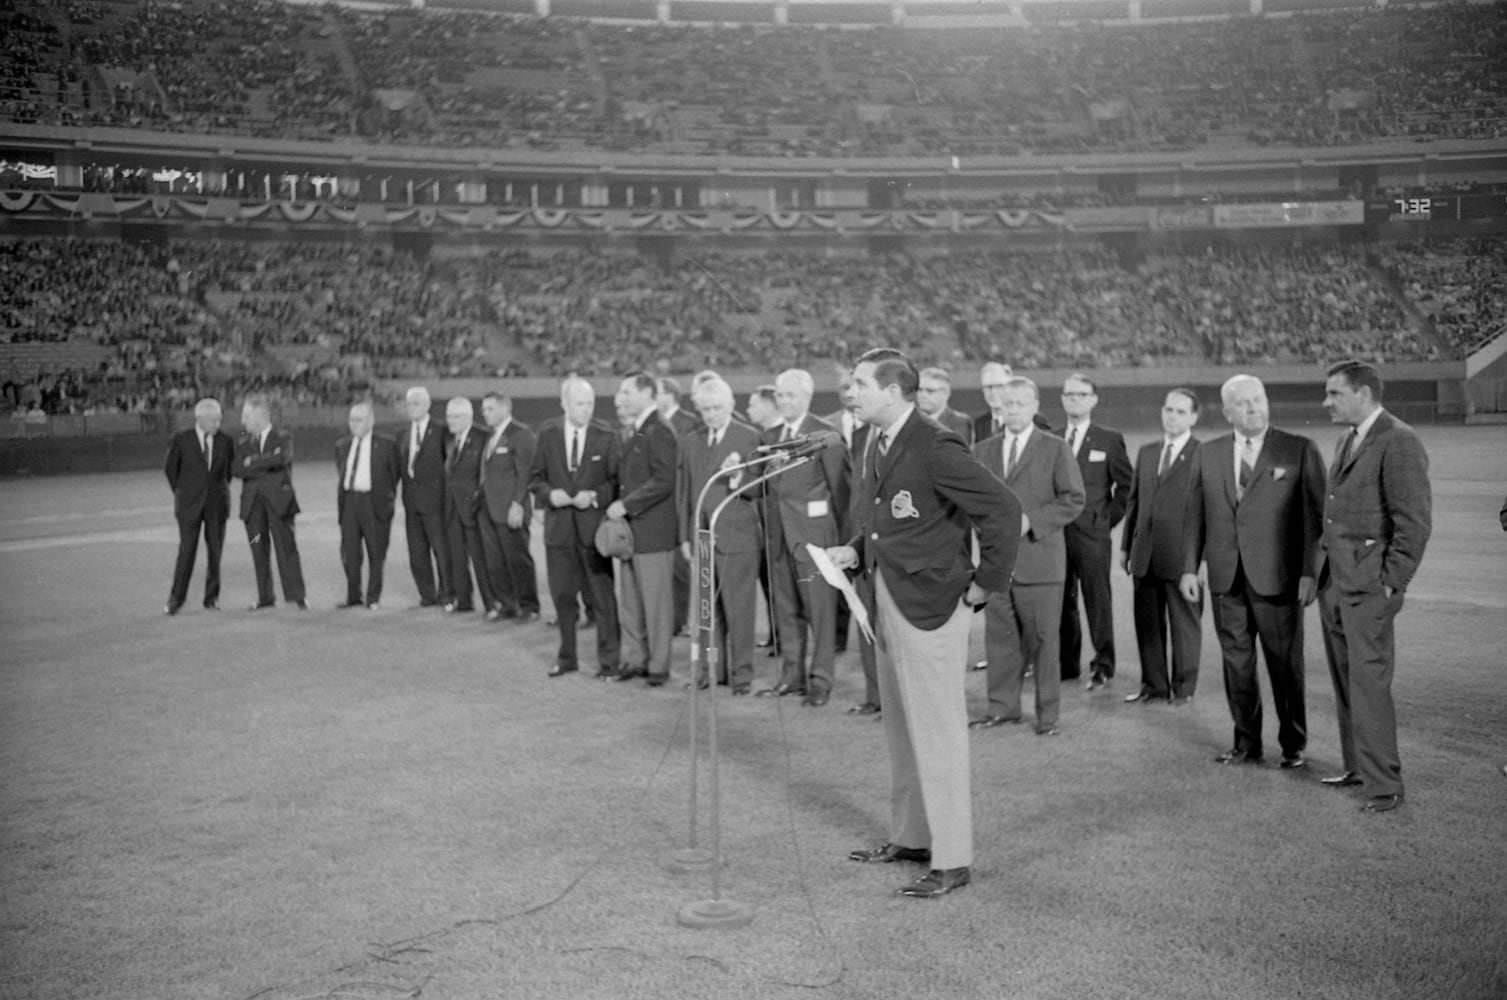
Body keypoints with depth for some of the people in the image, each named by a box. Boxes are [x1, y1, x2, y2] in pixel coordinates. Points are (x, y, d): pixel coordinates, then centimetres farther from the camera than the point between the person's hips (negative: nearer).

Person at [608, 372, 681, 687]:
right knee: (628, 600, 13)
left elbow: (663, 481, -21)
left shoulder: (658, 432, -13)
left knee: (656, 600, 0)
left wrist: (626, 505, -19)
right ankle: (634, 659, 23)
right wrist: (619, 506, 6)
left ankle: (658, 665, 8)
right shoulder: (635, 433, 17)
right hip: (630, 531, 9)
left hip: (653, 531, -9)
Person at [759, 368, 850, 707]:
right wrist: (769, 525, 7)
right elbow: (767, 486, 15)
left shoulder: (825, 436, -6)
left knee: (820, 610, -2)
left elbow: (841, 488, -5)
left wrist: (841, 536, -5)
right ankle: (791, 676, 21)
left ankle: (820, 682, 6)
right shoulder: (769, 437, 13)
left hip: (813, 533, -6)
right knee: (786, 610, 11)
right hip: (780, 536, 6)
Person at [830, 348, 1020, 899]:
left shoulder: (937, 447, -17)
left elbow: (1002, 508, -19)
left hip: (930, 606, -9)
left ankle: (951, 859, 8)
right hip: (885, 603, 9)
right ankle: (911, 836, 32)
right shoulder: (878, 445, 11)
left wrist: (985, 584, -15)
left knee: (937, 734, -2)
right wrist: (854, 549, 5)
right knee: (901, 730, 18)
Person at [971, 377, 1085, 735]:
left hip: (1039, 557, -3)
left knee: (1042, 638, 2)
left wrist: (1031, 520, -14)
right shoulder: (982, 450, 12)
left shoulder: (1055, 449, 1)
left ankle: (1048, 713, 12)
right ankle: (1003, 706, 19)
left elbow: (1073, 499, -4)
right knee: (999, 636, 8)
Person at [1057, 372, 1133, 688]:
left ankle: (1103, 665, 11)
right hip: (1055, 532, 3)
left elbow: (1125, 485, 4)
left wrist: (1109, 518, -1)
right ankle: (1067, 662, 17)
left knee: (1097, 600, 1)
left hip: (1092, 533, -3)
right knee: (1061, 600, 7)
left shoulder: (1110, 440, 2)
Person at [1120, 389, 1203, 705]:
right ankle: (1154, 685, 21)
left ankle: (1183, 687, 18)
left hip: (1181, 557, -5)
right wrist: (1126, 545, 13)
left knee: (1184, 623, 6)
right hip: (1145, 556, 5)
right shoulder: (1146, 452, 14)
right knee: (1147, 622, 10)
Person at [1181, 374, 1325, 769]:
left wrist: (1310, 572, -11)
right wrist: (1189, 568, 5)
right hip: (1226, 578, 3)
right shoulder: (1208, 454, 9)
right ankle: (1246, 744, 20)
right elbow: (1195, 515, 10)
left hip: (1277, 577, -3)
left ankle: (1293, 744, 20)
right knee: (1236, 663, 9)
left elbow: (1315, 515, -5)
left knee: (1286, 664, 5)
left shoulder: (1299, 451, -2)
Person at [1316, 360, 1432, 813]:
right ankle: (1357, 766, 23)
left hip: (1368, 584, -9)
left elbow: (1415, 521, -16)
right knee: (1345, 680, 13)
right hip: (1333, 580, 9)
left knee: (1369, 682, -8)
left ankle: (1384, 784, -1)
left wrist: (1391, 583, -15)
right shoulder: (1348, 440, 18)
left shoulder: (1399, 442, -12)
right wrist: (1318, 572, 15)